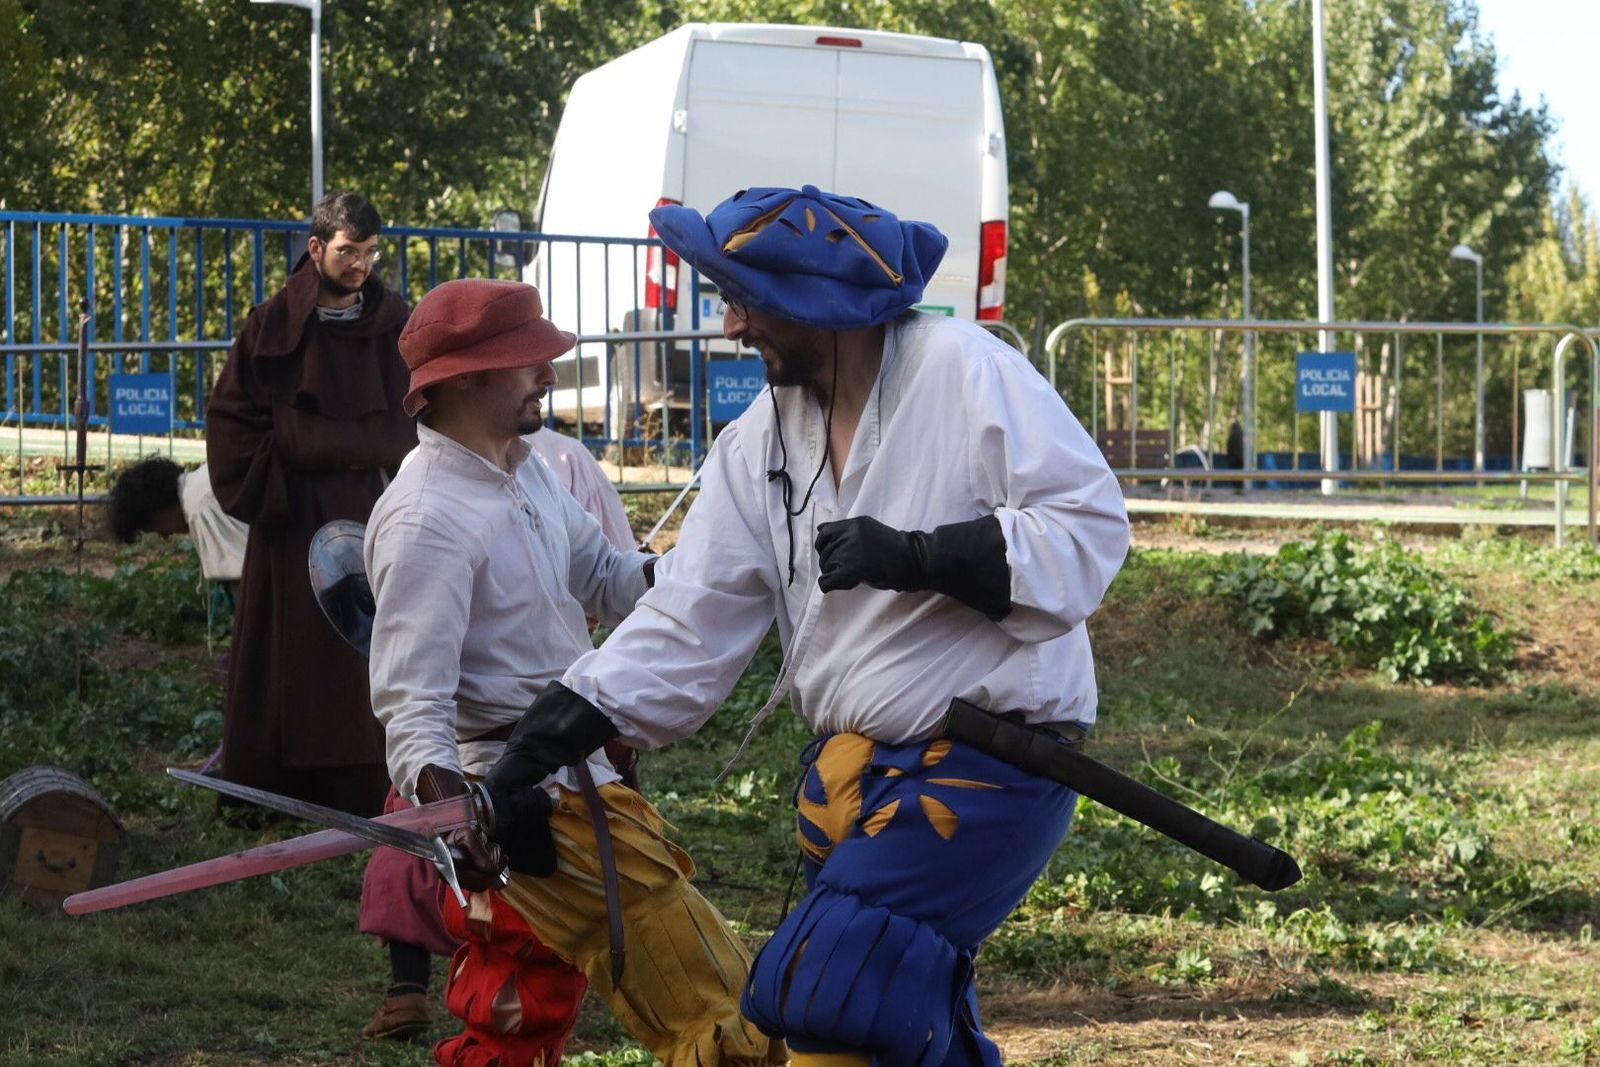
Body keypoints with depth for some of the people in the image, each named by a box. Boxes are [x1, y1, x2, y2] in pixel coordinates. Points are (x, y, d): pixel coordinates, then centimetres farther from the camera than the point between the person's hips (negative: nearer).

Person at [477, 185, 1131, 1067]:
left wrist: (917, 556, -24)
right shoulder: (758, 441, 7)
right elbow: (686, 626, 5)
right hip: (852, 767, 7)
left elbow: (1092, 526, -16)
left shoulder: (967, 373, -13)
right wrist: (549, 737, -3)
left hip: (994, 756, -7)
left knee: (825, 990, -16)